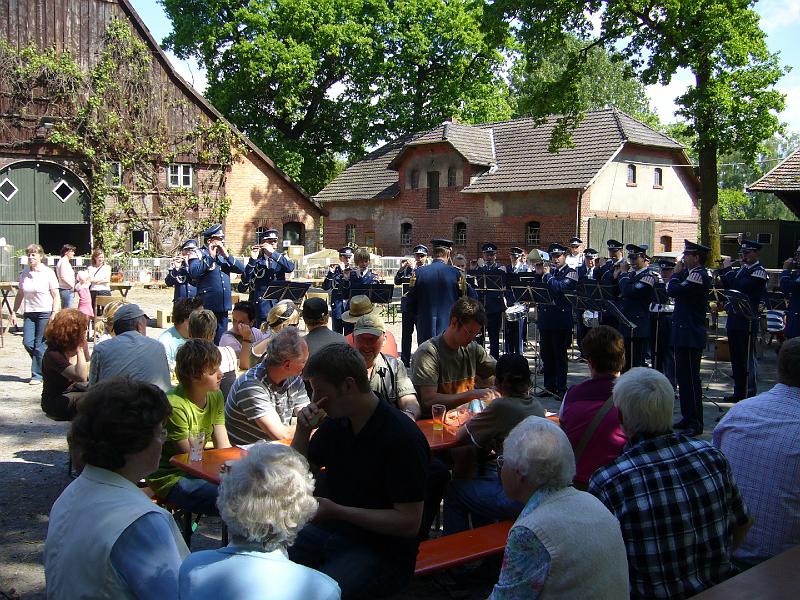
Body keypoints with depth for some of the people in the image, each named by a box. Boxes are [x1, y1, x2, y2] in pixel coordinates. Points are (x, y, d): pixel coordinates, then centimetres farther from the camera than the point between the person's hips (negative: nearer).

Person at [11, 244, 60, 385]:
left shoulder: (48, 273, -5)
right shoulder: (24, 273, 8)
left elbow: (56, 295, -5)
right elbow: (20, 294, 16)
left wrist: (54, 314, -14)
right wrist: (14, 312, 11)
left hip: (45, 312, -5)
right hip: (29, 312, 5)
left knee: (40, 345, -3)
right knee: (27, 343, -2)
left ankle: (38, 375, 7)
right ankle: (43, 366, 21)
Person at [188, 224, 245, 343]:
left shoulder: (224, 254, 17)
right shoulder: (199, 254, -2)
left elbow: (241, 269, 5)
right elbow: (193, 273, -20)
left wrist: (227, 256, -7)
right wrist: (211, 257, -17)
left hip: (223, 307, 6)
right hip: (206, 307, -6)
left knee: (220, 341, 12)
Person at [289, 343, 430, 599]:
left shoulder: (402, 437, -19)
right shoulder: (336, 423, 4)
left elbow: (409, 523, -19)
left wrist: (337, 511, -21)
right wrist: (303, 431, -4)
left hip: (382, 551, -7)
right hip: (330, 530, 7)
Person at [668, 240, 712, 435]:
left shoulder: (699, 275, -16)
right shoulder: (691, 273, 14)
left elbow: (673, 291, -24)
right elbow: (672, 290, 13)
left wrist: (677, 273, -7)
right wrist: (679, 273, 4)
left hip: (691, 335, -10)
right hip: (683, 333, 10)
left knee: (691, 378, -5)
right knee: (683, 377, 15)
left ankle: (696, 423, 0)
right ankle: (687, 417, 24)